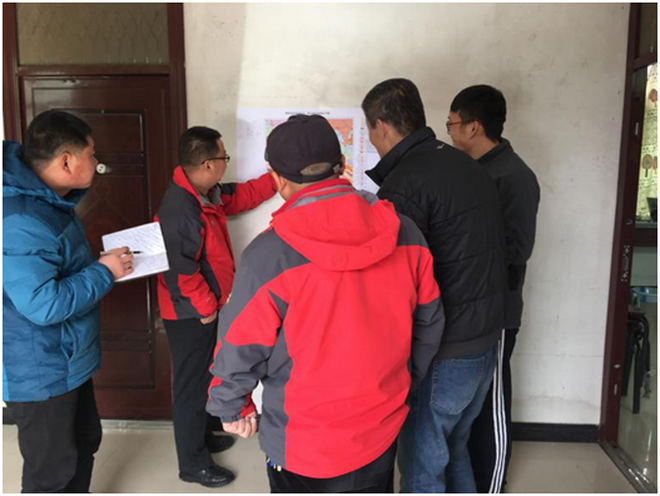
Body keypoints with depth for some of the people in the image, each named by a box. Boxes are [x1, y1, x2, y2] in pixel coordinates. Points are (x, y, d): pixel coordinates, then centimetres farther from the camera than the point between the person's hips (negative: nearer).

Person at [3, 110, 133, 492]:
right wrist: (104, 272, -20)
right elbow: (43, 304, -31)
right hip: (40, 371, -10)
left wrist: (104, 263, 1)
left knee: (85, 442, 25)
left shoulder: (48, 200, 4)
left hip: (68, 360, 10)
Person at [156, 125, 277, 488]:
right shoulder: (179, 210, -28)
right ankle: (193, 464, 23)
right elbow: (180, 270, -27)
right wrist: (205, 307, -17)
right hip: (190, 315, -10)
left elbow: (244, 195, 17)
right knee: (192, 386, 5)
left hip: (205, 308, 10)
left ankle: (202, 437, 44)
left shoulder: (208, 194, 2)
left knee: (203, 378, 24)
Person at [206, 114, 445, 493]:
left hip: (303, 447, -3)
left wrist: (230, 407, 5)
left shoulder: (269, 253, -24)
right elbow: (429, 325, 0)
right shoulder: (404, 233, -10)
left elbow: (240, 348, -15)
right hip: (383, 432, 4)